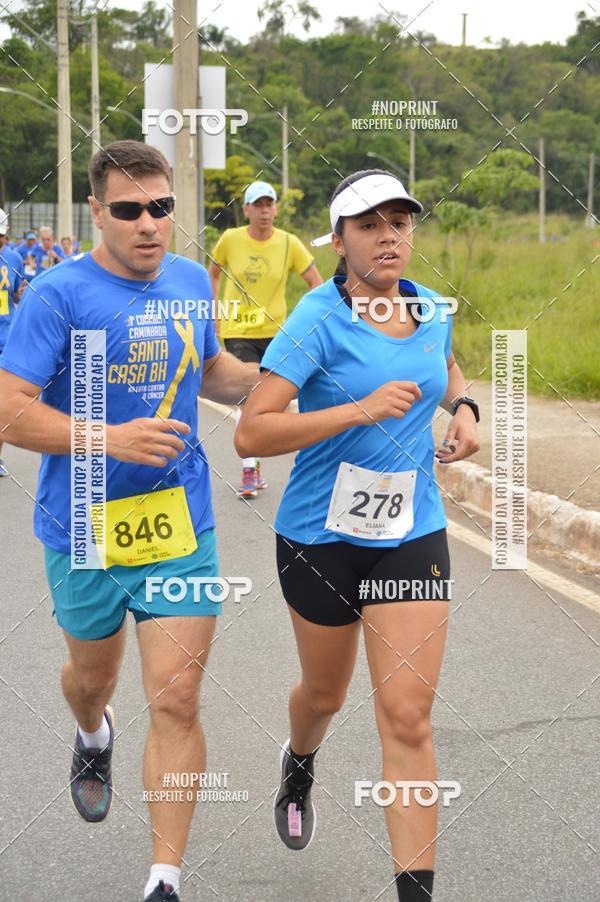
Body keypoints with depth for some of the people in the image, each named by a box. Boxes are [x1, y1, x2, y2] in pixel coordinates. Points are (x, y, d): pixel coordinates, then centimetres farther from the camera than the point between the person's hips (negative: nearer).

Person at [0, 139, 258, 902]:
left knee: (176, 700, -6)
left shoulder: (191, 281, 4)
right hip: (84, 530, -2)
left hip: (180, 527, 2)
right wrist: (111, 439, -29)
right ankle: (93, 738, 59)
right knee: (92, 676, 21)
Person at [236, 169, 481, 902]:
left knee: (407, 716, -7)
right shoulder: (318, 320, -16)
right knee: (326, 694, 19)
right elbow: (251, 434, -23)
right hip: (321, 534, -2)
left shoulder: (432, 311, 1)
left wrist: (464, 408, 4)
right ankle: (299, 765, 56)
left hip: (412, 533, 3)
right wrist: (363, 409, -28)